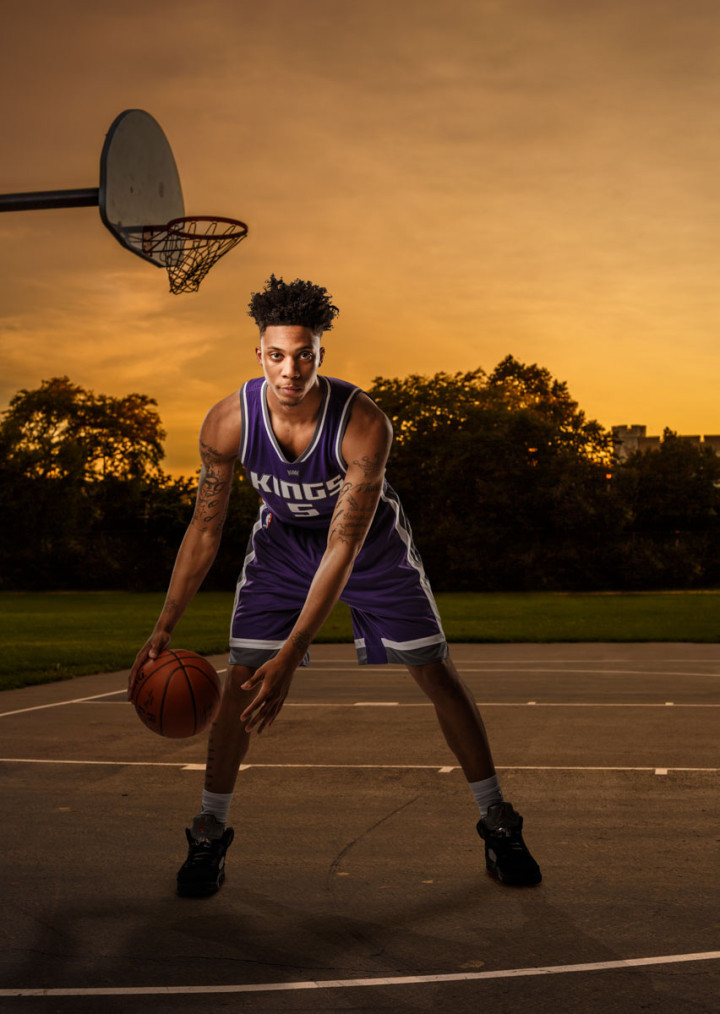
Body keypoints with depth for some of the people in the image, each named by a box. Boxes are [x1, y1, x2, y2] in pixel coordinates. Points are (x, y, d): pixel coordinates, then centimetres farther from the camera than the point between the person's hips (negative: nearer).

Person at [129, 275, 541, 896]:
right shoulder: (229, 421, -27)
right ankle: (210, 832, 10)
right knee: (241, 680, -8)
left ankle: (497, 824, 13)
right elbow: (205, 531, -14)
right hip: (285, 538, 2)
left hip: (371, 541, -2)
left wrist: (291, 656, -42)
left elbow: (343, 549, -37)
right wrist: (163, 630, -16)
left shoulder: (365, 424, -36)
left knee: (437, 675, -2)